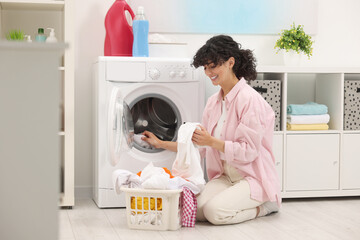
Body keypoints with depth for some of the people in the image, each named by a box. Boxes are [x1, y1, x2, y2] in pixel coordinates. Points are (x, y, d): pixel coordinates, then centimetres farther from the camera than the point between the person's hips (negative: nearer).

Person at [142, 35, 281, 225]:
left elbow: (249, 151, -19)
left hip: (253, 178, -7)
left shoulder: (250, 100, -14)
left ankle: (264, 205, -2)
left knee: (215, 211, -28)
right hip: (225, 177, 7)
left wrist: (212, 141, -27)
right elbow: (199, 146, 17)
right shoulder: (213, 102, 10)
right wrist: (161, 144, 16)